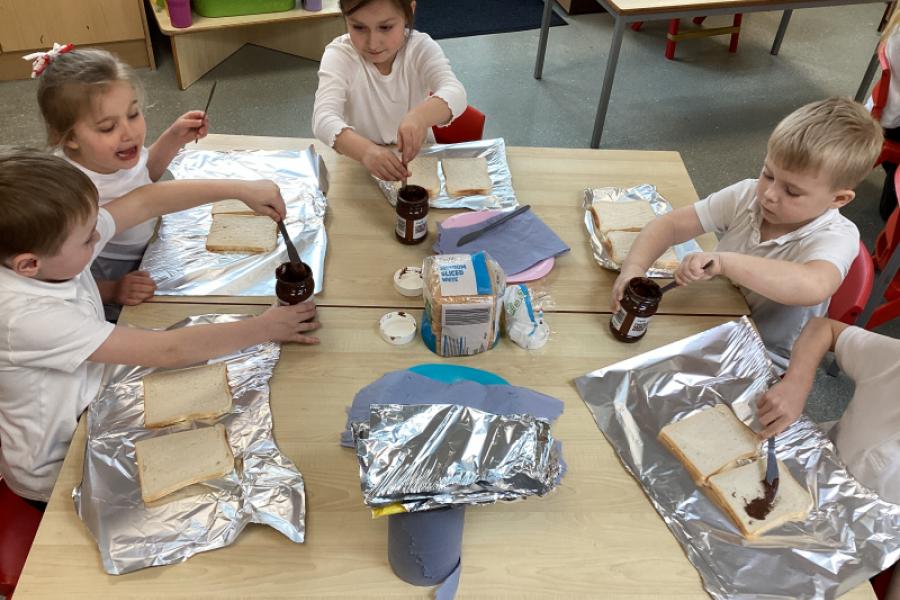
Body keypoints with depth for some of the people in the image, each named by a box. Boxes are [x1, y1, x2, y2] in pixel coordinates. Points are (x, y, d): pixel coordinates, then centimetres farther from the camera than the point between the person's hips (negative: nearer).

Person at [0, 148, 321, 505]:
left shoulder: (47, 242, -18)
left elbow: (145, 202, -10)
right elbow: (167, 351, -36)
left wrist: (240, 189, -16)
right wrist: (264, 328, -26)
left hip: (88, 411, 6)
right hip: (56, 471, -6)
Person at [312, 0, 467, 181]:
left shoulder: (422, 49, -10)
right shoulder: (339, 55, -13)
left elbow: (455, 94, -26)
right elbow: (324, 119, -28)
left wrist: (421, 116, -48)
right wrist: (365, 149, -48)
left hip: (418, 157, 0)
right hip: (359, 161, 0)